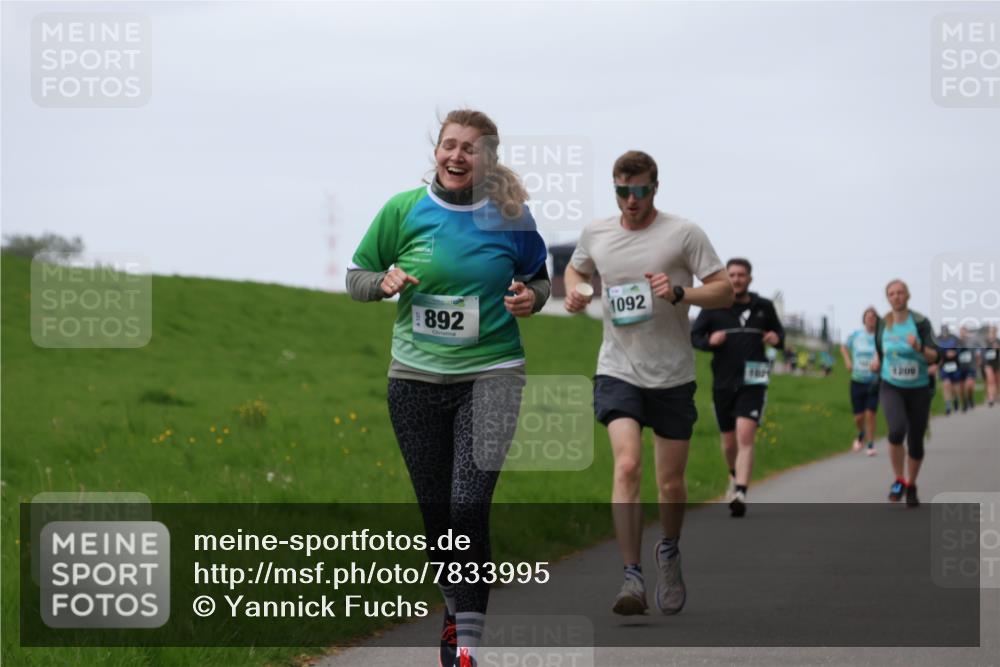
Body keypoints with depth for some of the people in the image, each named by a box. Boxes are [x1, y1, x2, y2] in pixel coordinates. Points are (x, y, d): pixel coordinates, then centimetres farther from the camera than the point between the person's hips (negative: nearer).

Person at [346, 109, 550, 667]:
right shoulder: (404, 210, -1)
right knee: (435, 510, 10)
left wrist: (531, 297, -9)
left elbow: (539, 279, 14)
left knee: (470, 507, -15)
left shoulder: (511, 216, -2)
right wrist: (385, 281, -14)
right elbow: (355, 277, 8)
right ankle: (456, 608, 34)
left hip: (490, 374, -2)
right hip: (416, 376, 2)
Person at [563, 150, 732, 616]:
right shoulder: (595, 234, 5)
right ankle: (632, 578, -19)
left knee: (671, 482, 7)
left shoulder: (683, 234, -5)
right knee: (627, 465, -19)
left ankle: (669, 552, 38)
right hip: (618, 371, 1)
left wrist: (680, 292, -21)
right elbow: (576, 268, 26)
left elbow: (724, 291, -4)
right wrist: (573, 290, 3)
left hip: (672, 376, -1)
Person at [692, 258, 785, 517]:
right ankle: (735, 477, 44)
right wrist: (709, 341, -16)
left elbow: (778, 331, 19)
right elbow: (694, 336, 5)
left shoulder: (763, 307, 4)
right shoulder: (714, 307, 0)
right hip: (723, 384, 1)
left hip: (752, 383, -1)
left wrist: (777, 339, -5)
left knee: (745, 436, -18)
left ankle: (740, 494, -25)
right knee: (729, 442, 13)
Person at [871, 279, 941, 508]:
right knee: (897, 430, -26)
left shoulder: (920, 322, -10)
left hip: (918, 389, -1)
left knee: (915, 441, 5)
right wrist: (877, 359, 2)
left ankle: (911, 486, 30)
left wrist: (919, 347, -32)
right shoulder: (883, 324, 0)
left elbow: (935, 357, -14)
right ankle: (898, 480, -6)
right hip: (891, 388, 1)